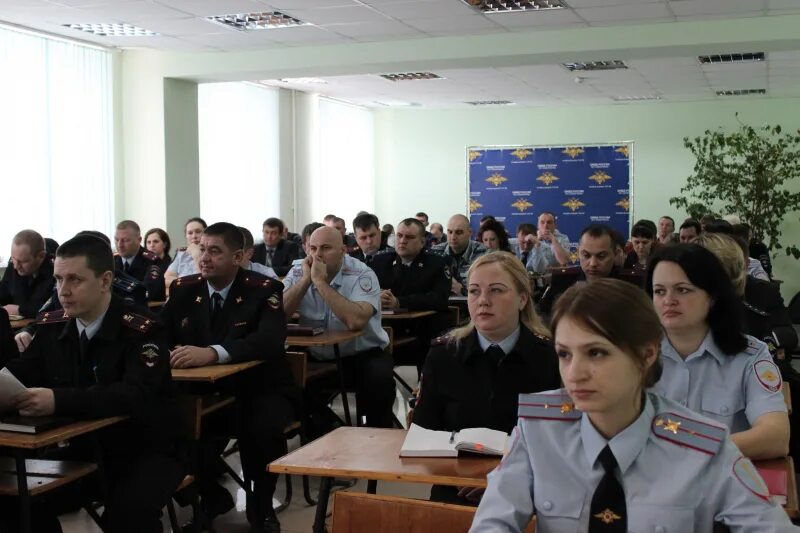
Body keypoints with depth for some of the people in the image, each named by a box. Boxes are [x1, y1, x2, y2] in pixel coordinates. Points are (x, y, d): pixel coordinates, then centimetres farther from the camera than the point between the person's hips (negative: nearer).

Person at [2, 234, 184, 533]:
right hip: (85, 448, 6)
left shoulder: (141, 331, -18)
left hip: (148, 451, -6)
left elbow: (136, 396, -31)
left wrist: (58, 400, -44)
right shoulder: (51, 327, 2)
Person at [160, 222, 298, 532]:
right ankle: (212, 496, 8)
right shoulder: (183, 289, 3)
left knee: (262, 427, -35)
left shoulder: (264, 290, -11)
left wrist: (212, 353, -42)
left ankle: (261, 505, -2)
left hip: (260, 390, -4)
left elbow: (270, 340, -28)